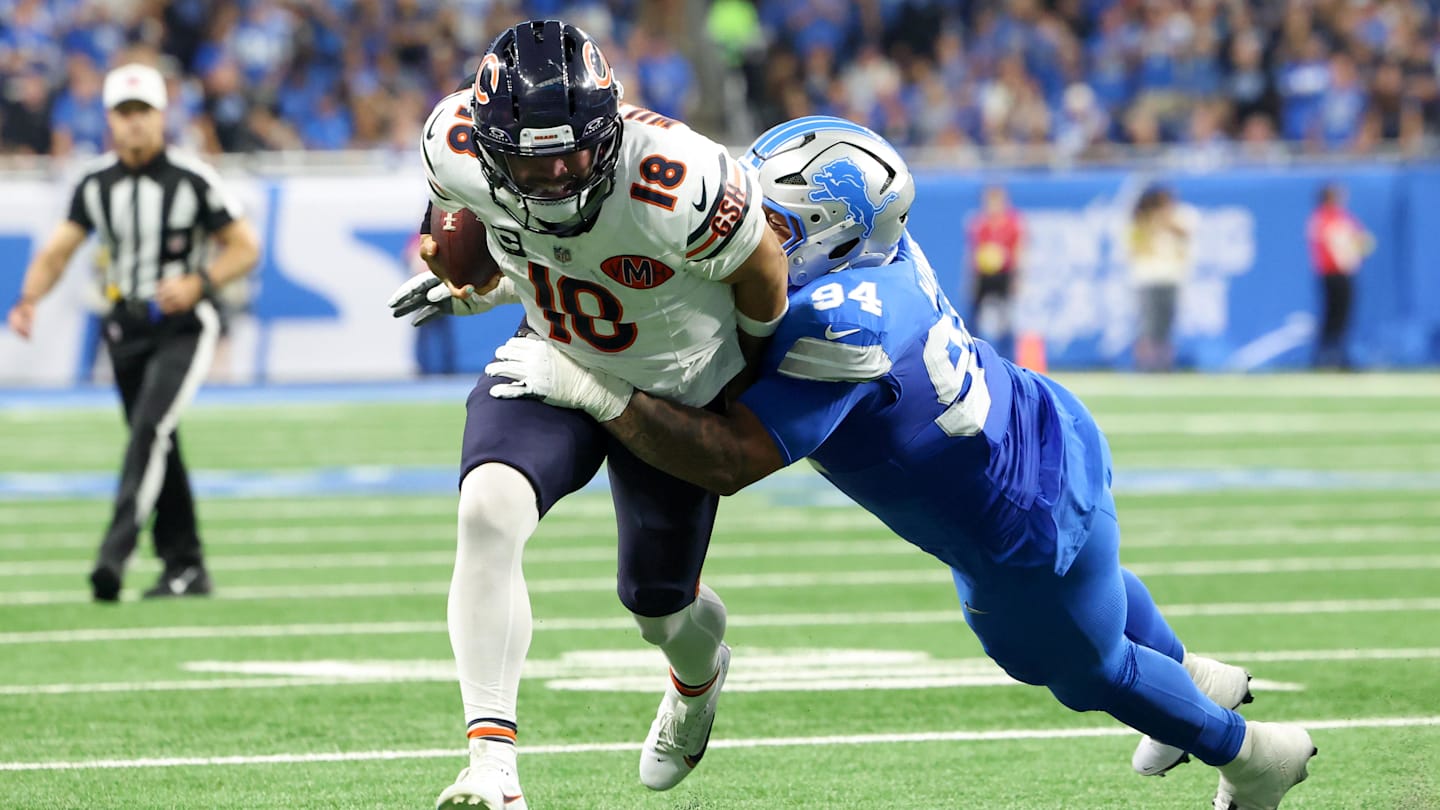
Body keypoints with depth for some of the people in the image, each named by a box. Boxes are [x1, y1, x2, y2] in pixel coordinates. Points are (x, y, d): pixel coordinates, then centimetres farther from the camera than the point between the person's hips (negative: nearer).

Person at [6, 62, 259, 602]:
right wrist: (29, 299, -15)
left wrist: (198, 283, -22)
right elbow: (57, 252, 4)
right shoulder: (96, 185, 2)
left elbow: (245, 248, -6)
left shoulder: (192, 181, -11)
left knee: (150, 428, -23)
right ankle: (185, 568, 20)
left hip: (183, 328, -5)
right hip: (126, 329, 5)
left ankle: (115, 553, -31)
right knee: (159, 452, 10)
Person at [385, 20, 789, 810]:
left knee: (658, 604, 15)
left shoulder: (674, 187, -41)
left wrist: (751, 357, -2)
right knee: (489, 509, -27)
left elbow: (760, 271, -19)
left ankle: (700, 680, 56)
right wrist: (469, 284, 11)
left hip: (676, 387, -2)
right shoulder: (458, 149, -27)